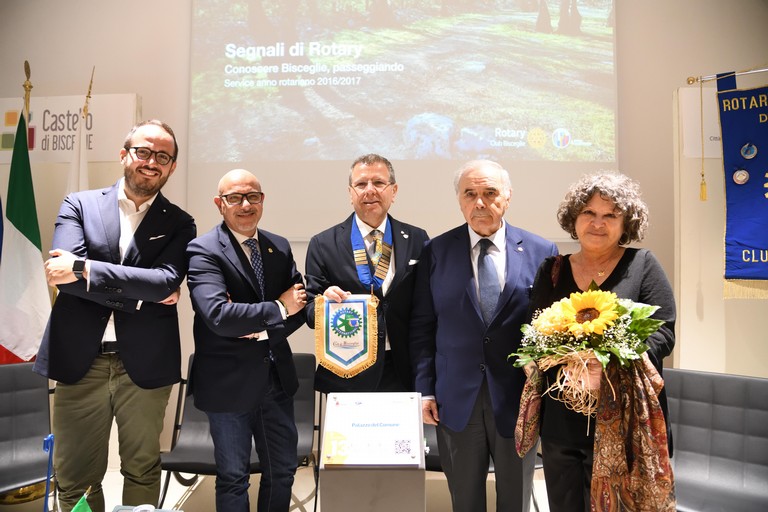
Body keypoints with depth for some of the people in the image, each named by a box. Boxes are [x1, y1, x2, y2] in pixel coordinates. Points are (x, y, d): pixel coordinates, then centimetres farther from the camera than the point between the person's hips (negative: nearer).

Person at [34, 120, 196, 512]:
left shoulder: (179, 224, 4)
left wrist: (83, 269, -19)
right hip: (80, 361, 1)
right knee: (75, 479, 12)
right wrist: (140, 294, -13)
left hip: (145, 365, 0)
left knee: (142, 471, 14)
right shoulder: (79, 205, 5)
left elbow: (166, 280, -14)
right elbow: (61, 273, -9)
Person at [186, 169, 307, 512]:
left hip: (277, 378, 5)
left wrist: (266, 330, -15)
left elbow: (300, 305, 3)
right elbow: (218, 315, -25)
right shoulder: (203, 251, -12)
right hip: (229, 382, -5)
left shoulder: (280, 248, 6)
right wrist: (277, 309, -16)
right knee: (233, 478, 13)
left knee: (283, 471, 17)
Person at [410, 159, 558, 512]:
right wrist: (425, 389, -2)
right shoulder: (436, 252, -1)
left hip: (519, 400, 0)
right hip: (456, 400, 1)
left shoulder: (541, 252, -2)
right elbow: (422, 327, 1)